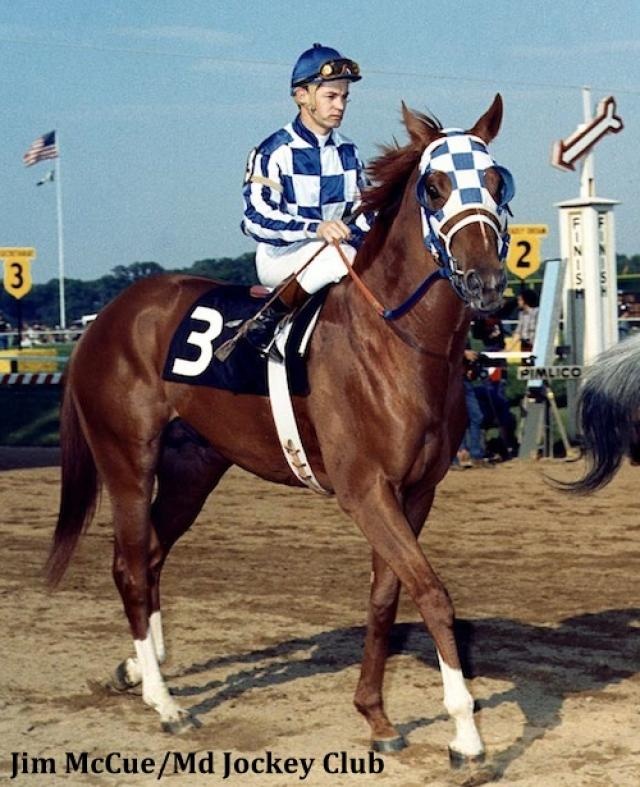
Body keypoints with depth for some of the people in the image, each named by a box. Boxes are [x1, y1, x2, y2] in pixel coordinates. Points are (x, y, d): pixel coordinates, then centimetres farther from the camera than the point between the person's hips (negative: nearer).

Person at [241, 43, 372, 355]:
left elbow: (361, 211, 18)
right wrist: (316, 229, -32)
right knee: (338, 257, -38)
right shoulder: (274, 152, -9)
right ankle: (271, 317, -20)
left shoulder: (348, 152, 12)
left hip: (340, 251, 6)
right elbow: (256, 219, -18)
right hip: (281, 257, -6)